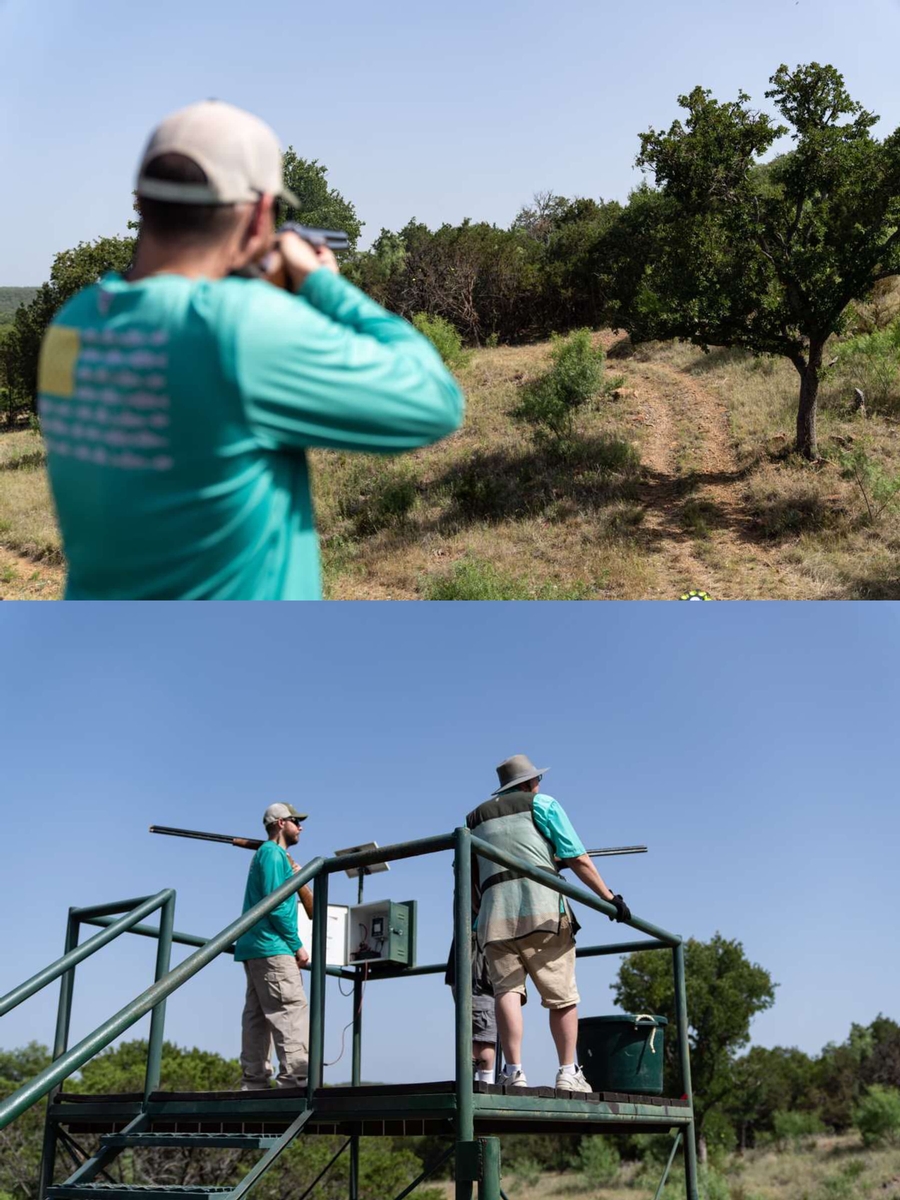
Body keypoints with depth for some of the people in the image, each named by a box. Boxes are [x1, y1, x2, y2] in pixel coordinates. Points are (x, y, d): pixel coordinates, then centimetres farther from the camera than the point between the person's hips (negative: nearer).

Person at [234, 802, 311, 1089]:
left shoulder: (267, 854, 23)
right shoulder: (273, 852, -7)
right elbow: (275, 904, -16)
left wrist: (291, 878, 14)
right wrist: (297, 945, -13)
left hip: (255, 948, 10)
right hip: (271, 947, -10)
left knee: (258, 1016, 7)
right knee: (292, 1012, -14)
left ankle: (253, 1083, 7)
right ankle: (295, 1081, -20)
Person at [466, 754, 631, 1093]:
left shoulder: (475, 817, 25)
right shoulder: (542, 804, 13)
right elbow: (578, 860, 5)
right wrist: (610, 898, 7)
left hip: (494, 914, 3)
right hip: (542, 909, -3)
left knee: (507, 989, -4)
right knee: (562, 996, 4)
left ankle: (514, 1071, -16)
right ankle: (568, 1073, 4)